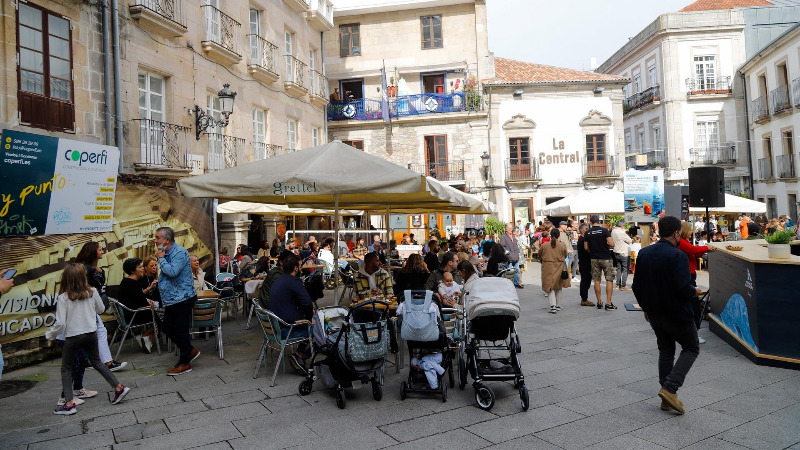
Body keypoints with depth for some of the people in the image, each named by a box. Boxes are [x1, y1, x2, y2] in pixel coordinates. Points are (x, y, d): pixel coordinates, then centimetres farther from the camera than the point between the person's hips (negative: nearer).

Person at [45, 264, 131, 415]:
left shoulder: (63, 297, -15)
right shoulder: (92, 292, -6)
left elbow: (60, 323, -15)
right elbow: (101, 309, 8)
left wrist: (49, 334, 2)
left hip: (73, 336, -4)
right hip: (91, 333, 4)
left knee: (66, 368, 12)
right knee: (97, 362, 19)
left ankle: (69, 403, 8)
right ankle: (119, 387, 17)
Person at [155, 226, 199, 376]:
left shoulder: (180, 252, -16)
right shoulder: (166, 254, 12)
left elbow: (172, 272, -29)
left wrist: (161, 259, -17)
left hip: (182, 298, -10)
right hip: (171, 300, 10)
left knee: (181, 330, -1)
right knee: (167, 328, 14)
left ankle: (184, 363, 12)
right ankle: (190, 351, 29)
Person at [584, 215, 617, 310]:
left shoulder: (588, 233, 1)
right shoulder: (604, 230, -9)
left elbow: (586, 248, 3)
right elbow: (612, 244, -16)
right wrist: (607, 246, 6)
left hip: (594, 259, 3)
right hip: (605, 258, -3)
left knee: (596, 280, 8)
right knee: (609, 280, 2)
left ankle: (599, 302, 12)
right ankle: (609, 303, -3)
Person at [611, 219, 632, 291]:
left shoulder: (613, 231, 3)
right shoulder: (622, 233, -22)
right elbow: (630, 241, -12)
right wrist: (627, 235, 5)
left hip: (616, 252, 8)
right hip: (624, 253, -8)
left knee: (619, 268, 15)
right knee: (625, 269, 0)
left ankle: (618, 285, 17)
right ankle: (623, 286, 1)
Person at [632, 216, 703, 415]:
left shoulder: (644, 253, 2)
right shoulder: (677, 256, -20)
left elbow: (637, 286, 7)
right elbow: (683, 289, -25)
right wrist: (696, 292, -3)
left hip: (654, 314, 6)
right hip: (677, 314, -6)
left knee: (665, 350, 18)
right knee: (691, 348, 12)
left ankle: (667, 398, 19)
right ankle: (670, 388, -3)